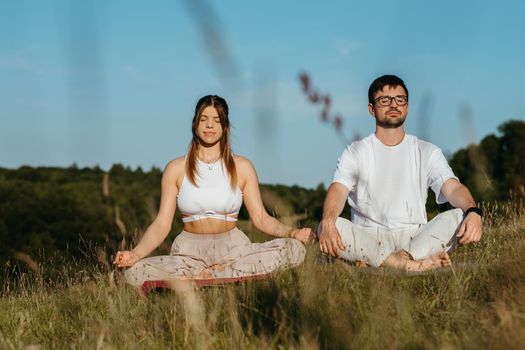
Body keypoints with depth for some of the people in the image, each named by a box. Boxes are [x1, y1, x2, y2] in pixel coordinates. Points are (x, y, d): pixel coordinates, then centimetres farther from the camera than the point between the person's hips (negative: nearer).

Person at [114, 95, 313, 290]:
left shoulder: (241, 167, 8)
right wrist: (135, 254, -17)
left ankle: (207, 275, -23)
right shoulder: (176, 169, 6)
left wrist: (292, 232, -15)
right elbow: (162, 224, 1)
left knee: (295, 249, -26)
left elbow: (261, 218, 5)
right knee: (134, 272, -31)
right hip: (189, 251, 0)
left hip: (233, 248, 1)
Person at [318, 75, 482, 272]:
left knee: (459, 217, -25)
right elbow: (338, 190, -10)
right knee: (329, 227, -31)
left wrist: (473, 211, -30)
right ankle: (413, 264, -35)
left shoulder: (427, 152, 11)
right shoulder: (355, 152, 8)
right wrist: (328, 221, -34)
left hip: (416, 238, 1)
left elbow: (453, 188, -5)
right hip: (368, 239, -1)